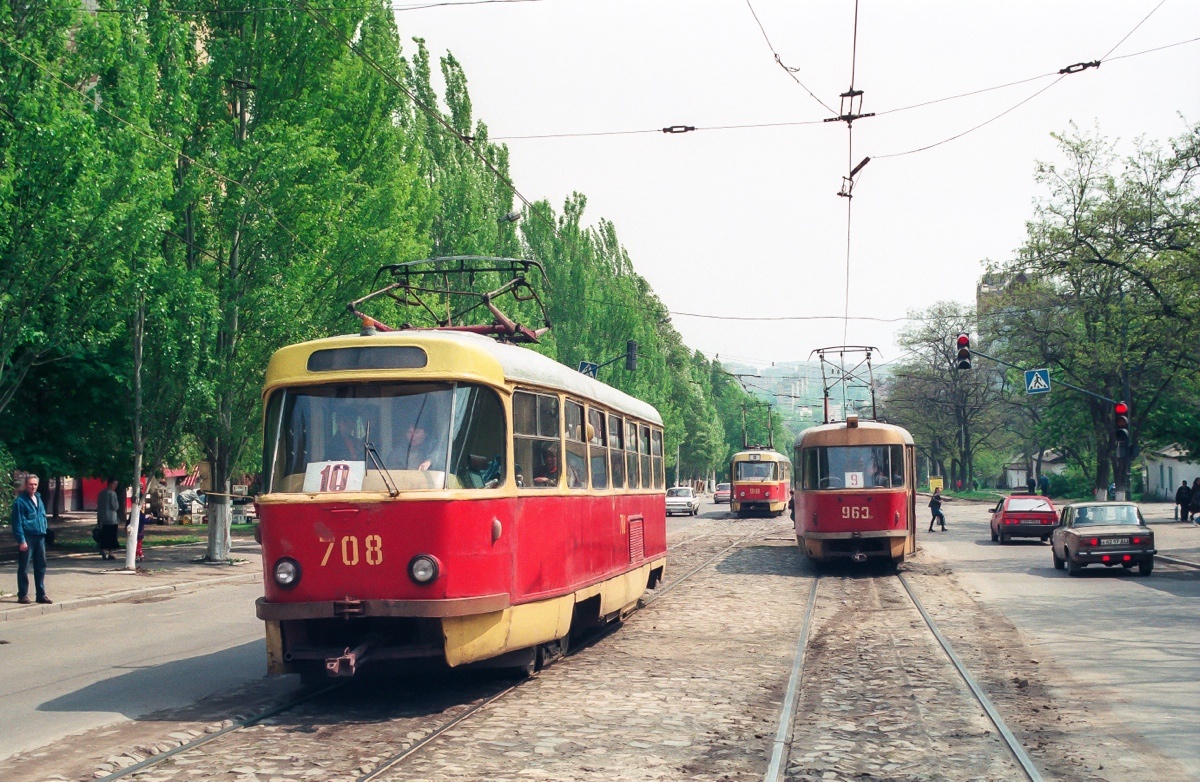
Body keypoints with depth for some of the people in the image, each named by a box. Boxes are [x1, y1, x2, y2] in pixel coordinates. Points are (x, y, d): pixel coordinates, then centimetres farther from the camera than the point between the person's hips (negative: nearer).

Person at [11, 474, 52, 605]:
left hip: (39, 537, 7)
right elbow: (17, 522, -11)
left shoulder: (38, 499, 15)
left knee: (41, 566, 9)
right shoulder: (20, 501, -8)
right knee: (23, 568, 0)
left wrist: (44, 531, 12)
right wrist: (21, 540, -16)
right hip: (27, 537, -7)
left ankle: (41, 594, 15)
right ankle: (22, 595, 7)